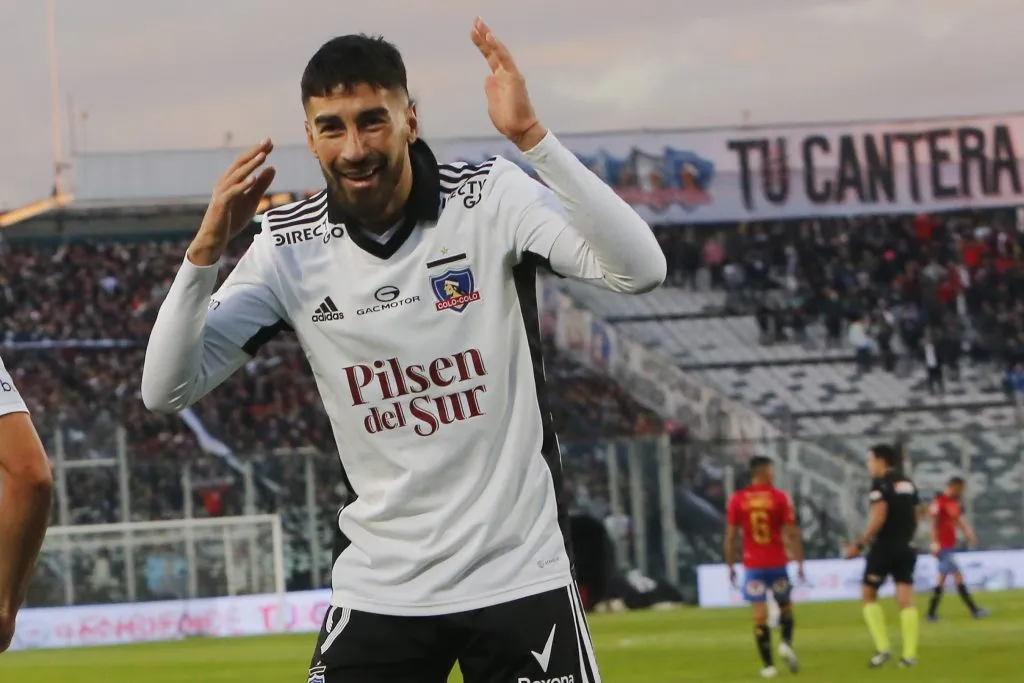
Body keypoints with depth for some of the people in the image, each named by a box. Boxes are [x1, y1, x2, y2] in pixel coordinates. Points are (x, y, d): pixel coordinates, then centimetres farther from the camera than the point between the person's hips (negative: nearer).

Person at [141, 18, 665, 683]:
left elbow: (641, 269, -24)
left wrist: (531, 135, -31)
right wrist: (207, 248, -18)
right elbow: (167, 390, -5)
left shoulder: (491, 198, -10)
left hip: (520, 573, -2)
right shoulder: (289, 248, -3)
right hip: (379, 587, 2)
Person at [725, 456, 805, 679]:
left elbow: (730, 536, 0)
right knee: (785, 606, 18)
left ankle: (768, 665, -3)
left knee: (760, 615, 0)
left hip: (752, 566, 1)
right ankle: (786, 642, -7)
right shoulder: (780, 498, -4)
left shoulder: (737, 500, 0)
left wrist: (730, 565, 9)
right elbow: (791, 533, -6)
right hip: (777, 563, -1)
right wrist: (799, 562, 0)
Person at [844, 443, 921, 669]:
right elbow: (915, 518, 17)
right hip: (906, 547, 6)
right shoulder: (907, 483, 13)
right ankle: (910, 654, -3)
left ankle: (883, 648, -2)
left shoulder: (881, 483, -10)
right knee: (906, 599, 3)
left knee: (869, 594, 7)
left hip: (884, 547, -6)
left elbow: (878, 517, -18)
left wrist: (860, 544, -14)